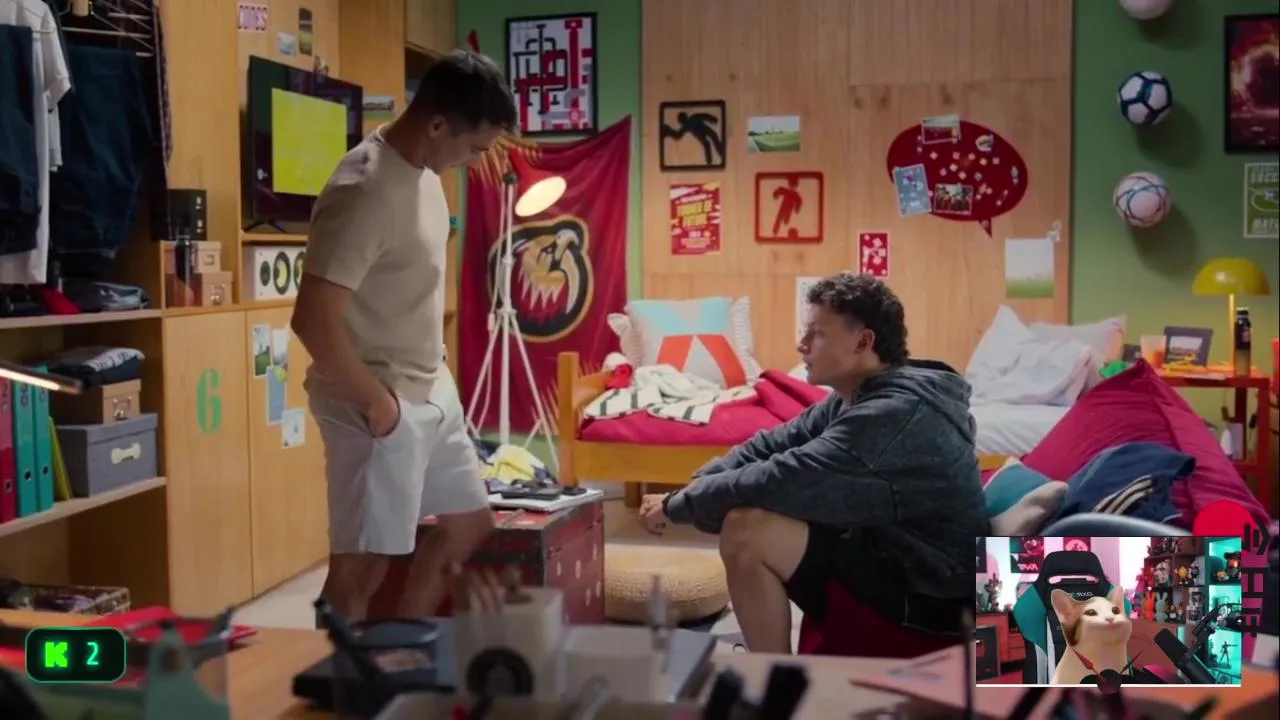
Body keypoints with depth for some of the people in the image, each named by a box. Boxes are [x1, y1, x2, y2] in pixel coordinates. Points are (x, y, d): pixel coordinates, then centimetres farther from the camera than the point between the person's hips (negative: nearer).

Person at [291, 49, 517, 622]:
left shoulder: (423, 171, 5)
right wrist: (374, 401, -19)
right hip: (382, 404, -10)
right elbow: (313, 320, -29)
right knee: (362, 563, 0)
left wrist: (434, 377, 13)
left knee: (472, 526, 19)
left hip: (433, 392, 10)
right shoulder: (365, 189, -24)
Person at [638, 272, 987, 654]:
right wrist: (688, 489, -6)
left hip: (930, 589, -10)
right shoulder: (856, 397, 6)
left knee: (746, 529, -21)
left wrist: (678, 506, -16)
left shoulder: (894, 412, -25)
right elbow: (772, 445, 8)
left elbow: (781, 478, -28)